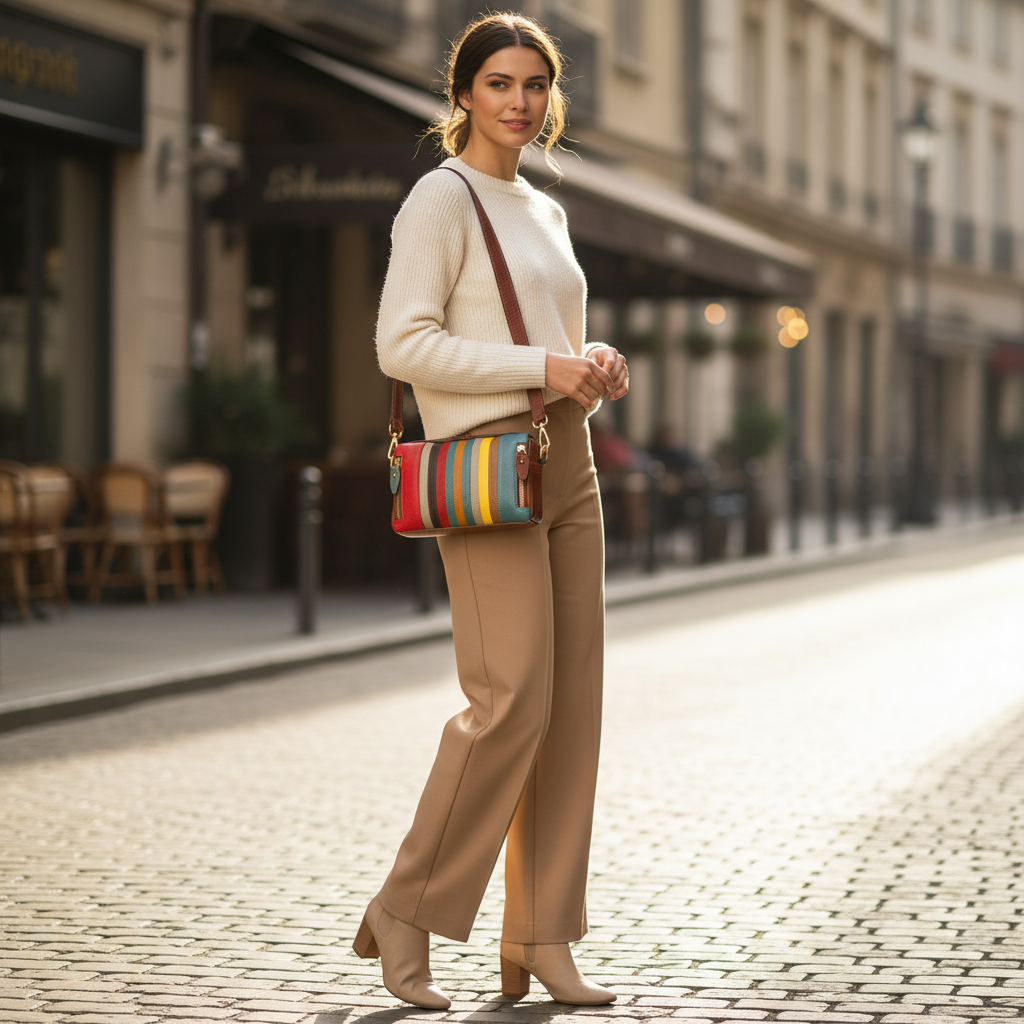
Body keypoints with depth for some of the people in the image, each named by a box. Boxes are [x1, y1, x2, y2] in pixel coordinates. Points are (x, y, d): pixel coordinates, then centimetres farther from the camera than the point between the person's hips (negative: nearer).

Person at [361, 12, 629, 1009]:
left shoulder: (544, 212, 19)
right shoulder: (441, 198, -4)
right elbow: (404, 345, -15)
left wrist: (597, 370, 4)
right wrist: (541, 366, -17)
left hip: (565, 469, 8)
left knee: (572, 706, 3)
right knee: (511, 703, -15)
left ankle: (540, 942, 8)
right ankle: (405, 914, 0)